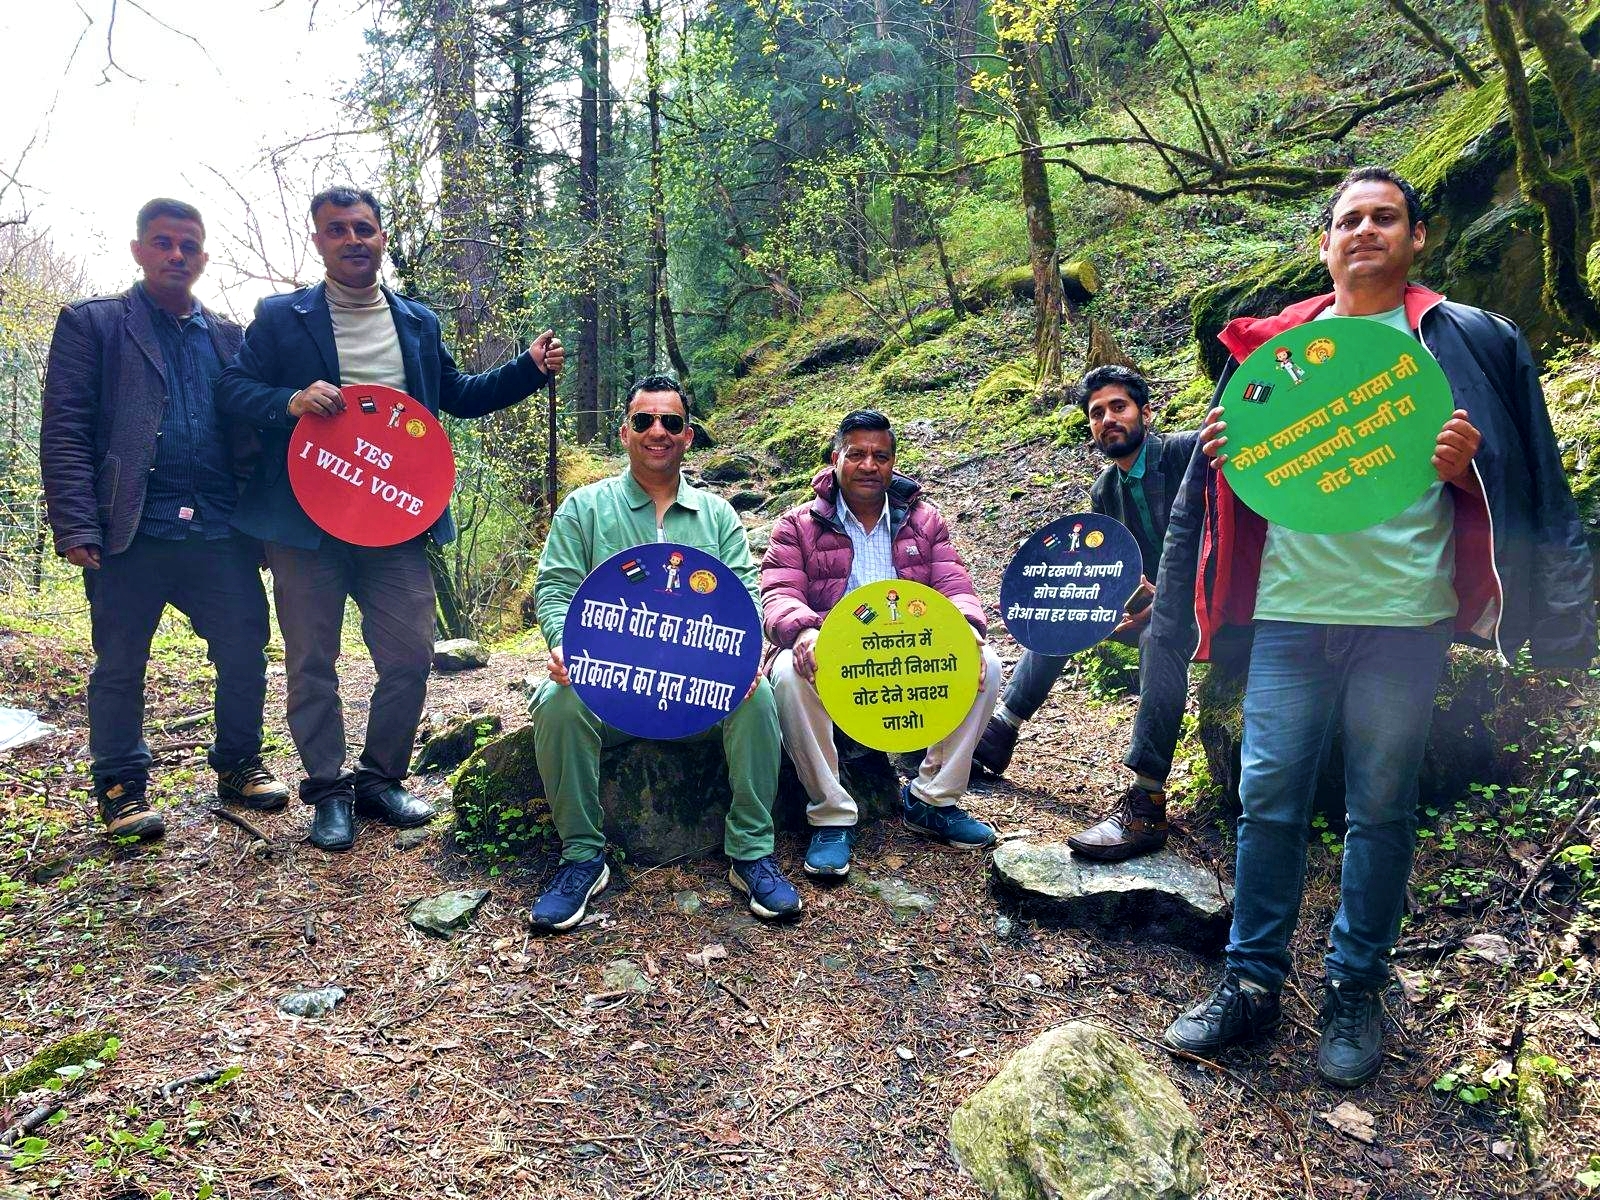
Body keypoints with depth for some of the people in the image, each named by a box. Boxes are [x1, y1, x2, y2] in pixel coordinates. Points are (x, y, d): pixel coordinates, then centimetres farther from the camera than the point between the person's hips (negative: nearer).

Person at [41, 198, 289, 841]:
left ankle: (239, 765, 23)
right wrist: (75, 526, -12)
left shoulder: (228, 336, 17)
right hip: (132, 532, -3)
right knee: (119, 667, 6)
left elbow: (249, 429, 16)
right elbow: (64, 431, -2)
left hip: (220, 530, 3)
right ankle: (121, 786, 20)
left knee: (245, 655, 4)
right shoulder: (92, 323, 6)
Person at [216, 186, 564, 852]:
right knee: (312, 663, 4)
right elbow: (230, 387, 3)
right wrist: (290, 403, -17)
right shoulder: (281, 317, 5)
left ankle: (381, 778, 22)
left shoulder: (419, 323, 15)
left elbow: (459, 396, 21)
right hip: (306, 519, -2)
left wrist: (530, 368, 8)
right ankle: (328, 791, 19)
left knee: (410, 657, 2)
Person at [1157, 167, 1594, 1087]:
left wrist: (1466, 466, -14)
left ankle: (1357, 992, 22)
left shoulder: (1464, 342, 7)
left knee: (1382, 809, 6)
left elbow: (1513, 477, 8)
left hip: (1402, 612, -1)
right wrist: (1225, 459, -4)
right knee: (1268, 797, 2)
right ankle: (1252, 983, 16)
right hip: (1289, 605, 2)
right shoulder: (1276, 345, 13)